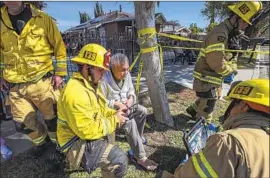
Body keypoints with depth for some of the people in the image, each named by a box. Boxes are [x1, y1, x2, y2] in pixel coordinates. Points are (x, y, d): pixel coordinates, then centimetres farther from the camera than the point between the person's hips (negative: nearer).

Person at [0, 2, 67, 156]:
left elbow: (59, 46, 0)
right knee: (23, 123, 13)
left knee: (52, 117, 10)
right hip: (15, 85, 4)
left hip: (42, 81, -3)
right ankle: (42, 141, 42)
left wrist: (60, 73, -4)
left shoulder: (42, 19, -4)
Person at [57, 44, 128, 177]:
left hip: (88, 134, 10)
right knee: (120, 160, -19)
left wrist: (114, 114, -7)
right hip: (78, 144, -10)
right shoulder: (75, 92, -29)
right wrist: (114, 121, -19)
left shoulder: (91, 84, 3)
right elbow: (87, 130, -29)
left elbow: (100, 110, 12)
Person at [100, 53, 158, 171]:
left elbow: (131, 89, 9)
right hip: (111, 109, -7)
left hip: (124, 106, 8)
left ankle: (138, 137, 19)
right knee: (130, 122, -28)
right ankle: (141, 158, -16)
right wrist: (116, 104, -26)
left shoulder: (126, 74, -5)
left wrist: (131, 98, -12)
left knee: (143, 111, -5)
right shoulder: (104, 80, -27)